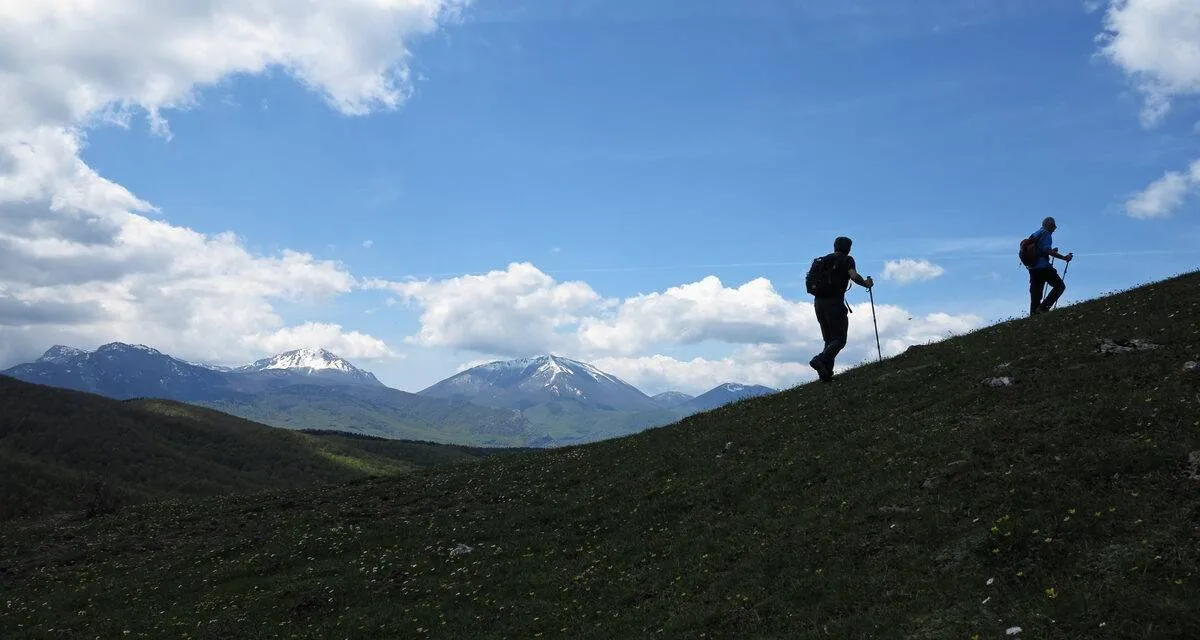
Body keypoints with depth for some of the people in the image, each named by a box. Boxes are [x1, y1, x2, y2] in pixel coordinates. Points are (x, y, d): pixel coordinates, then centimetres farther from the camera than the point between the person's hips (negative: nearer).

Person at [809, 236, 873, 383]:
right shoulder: (846, 260, 1)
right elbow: (854, 276, -14)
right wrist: (866, 283, 3)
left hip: (818, 301, 6)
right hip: (834, 303, -6)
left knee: (829, 340, 12)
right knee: (840, 339, -3)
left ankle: (825, 373, 1)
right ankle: (820, 360, -26)